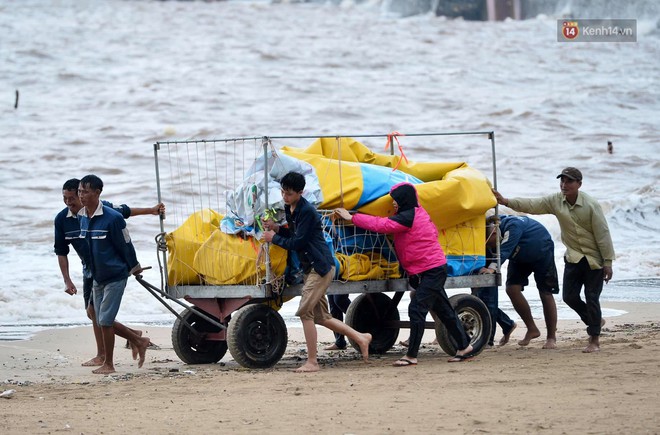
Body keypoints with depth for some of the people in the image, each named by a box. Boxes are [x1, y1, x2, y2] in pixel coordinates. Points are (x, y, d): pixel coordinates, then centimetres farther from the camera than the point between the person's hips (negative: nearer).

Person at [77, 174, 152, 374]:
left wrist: (134, 267, 0)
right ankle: (139, 341, 29)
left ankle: (108, 364, 5)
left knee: (105, 320, -7)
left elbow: (125, 244, -10)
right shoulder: (81, 218, 1)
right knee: (103, 321, 9)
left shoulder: (112, 218, -21)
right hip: (97, 278, 7)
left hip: (115, 277, -7)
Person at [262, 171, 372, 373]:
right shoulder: (289, 209, 11)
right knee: (320, 316, 11)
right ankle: (360, 338, 23)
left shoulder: (307, 211, -18)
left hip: (320, 266, -10)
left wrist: (274, 238, -7)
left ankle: (312, 362, -9)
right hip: (309, 268, 10)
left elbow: (297, 242, -18)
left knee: (305, 312, -13)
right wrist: (277, 228, 2)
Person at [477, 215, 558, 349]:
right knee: (512, 288, -12)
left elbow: (504, 250, -50)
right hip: (521, 258, 6)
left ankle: (551, 338, 5)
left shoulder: (512, 226, -40)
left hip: (542, 251, -6)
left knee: (545, 293, -5)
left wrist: (492, 268, -61)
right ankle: (531, 329, 2)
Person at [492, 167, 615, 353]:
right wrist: (506, 202, -27)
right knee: (569, 295, 2)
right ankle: (595, 321, 27)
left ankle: (594, 340, 4)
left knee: (592, 297, -5)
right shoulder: (556, 201, -5)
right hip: (574, 257, 5)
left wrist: (608, 263, -15)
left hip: (594, 258, -5)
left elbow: (603, 234, -16)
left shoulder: (591, 205, -19)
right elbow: (531, 205, -13)